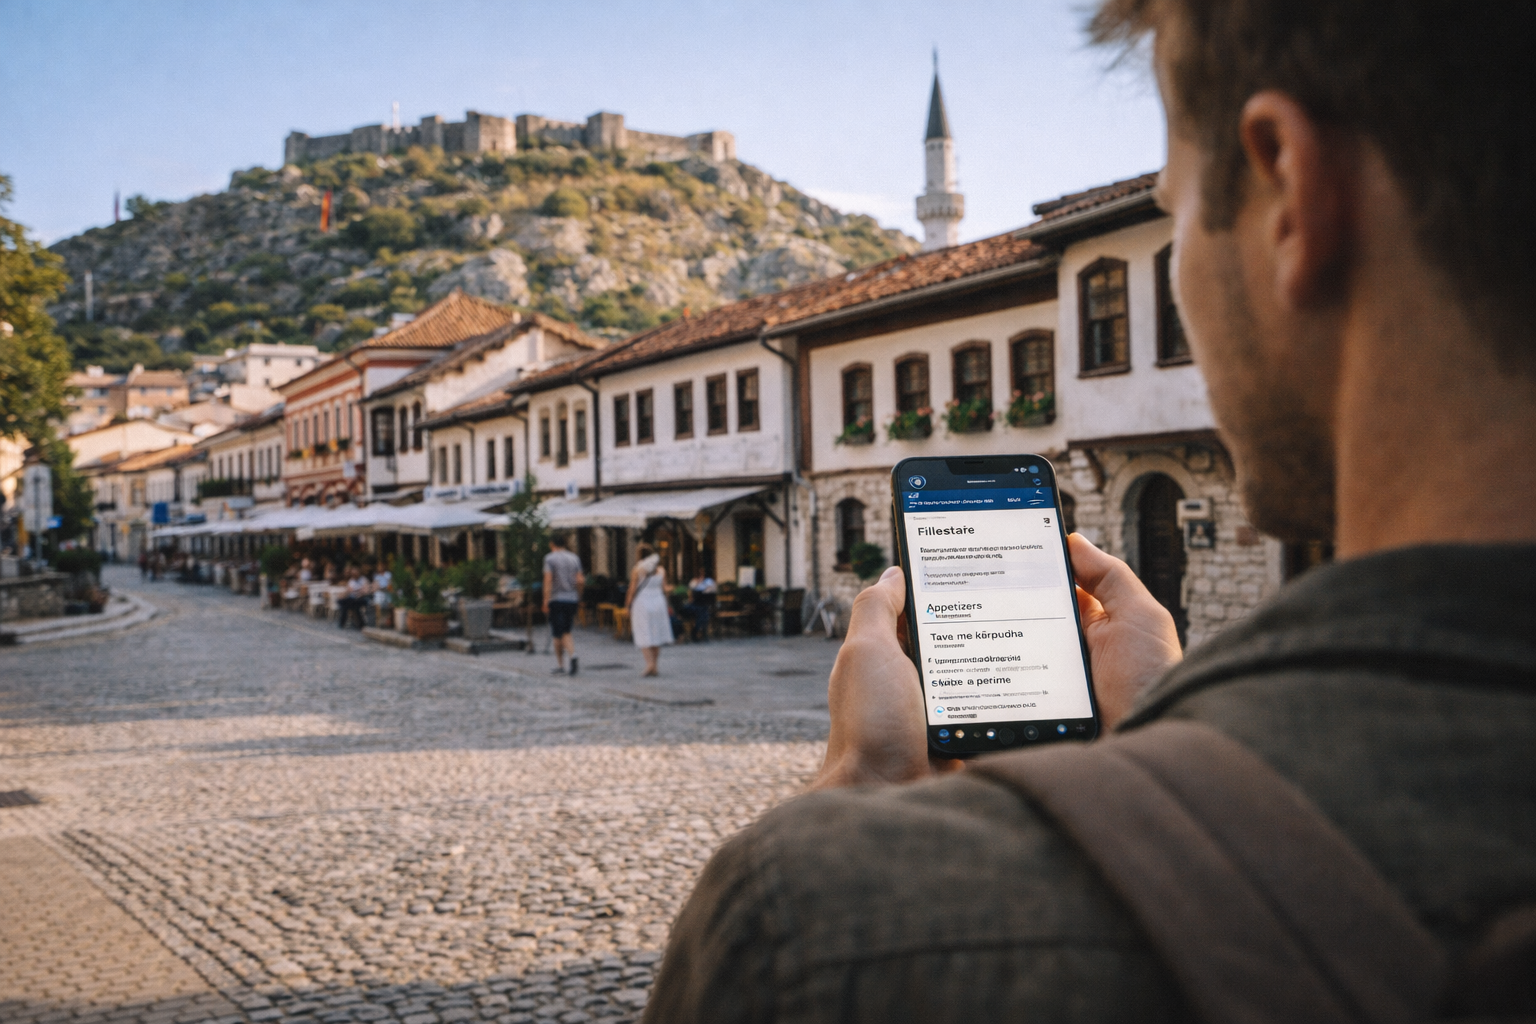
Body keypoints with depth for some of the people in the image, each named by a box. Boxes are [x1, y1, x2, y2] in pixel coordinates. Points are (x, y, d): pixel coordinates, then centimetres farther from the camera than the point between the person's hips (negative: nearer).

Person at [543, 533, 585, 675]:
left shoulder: (550, 558, -5)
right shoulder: (574, 558, 7)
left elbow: (548, 581, -13)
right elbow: (580, 581, 2)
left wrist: (545, 602, -14)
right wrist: (578, 597, 17)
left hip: (555, 599, -4)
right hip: (571, 599, 4)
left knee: (557, 634, 4)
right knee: (566, 632, 12)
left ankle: (560, 666, 7)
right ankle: (572, 655, -13)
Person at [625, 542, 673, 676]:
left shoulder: (637, 570, -7)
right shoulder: (661, 570, 4)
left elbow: (632, 590, -8)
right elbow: (664, 589, 5)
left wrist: (627, 605, 0)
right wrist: (667, 605, 15)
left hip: (641, 604, -4)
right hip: (658, 603, 4)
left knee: (644, 636, -1)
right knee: (656, 634, 11)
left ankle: (649, 663, -18)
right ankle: (655, 666, 13)